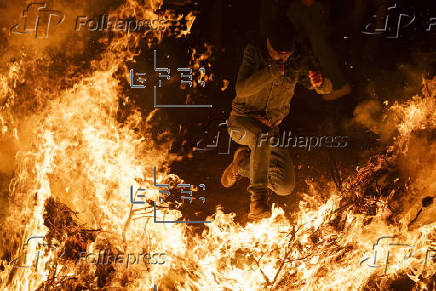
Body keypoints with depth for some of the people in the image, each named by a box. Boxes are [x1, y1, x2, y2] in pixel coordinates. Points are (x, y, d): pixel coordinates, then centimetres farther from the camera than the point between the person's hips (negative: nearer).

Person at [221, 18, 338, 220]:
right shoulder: (254, 52, -16)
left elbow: (326, 89, -14)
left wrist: (320, 82, -39)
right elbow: (241, 90, -27)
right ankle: (258, 196, -32)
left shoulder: (300, 58, -10)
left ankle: (243, 163, 14)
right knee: (262, 135, -41)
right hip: (242, 122, -3)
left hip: (272, 126, 4)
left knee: (285, 187, -6)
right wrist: (271, 72, -42)